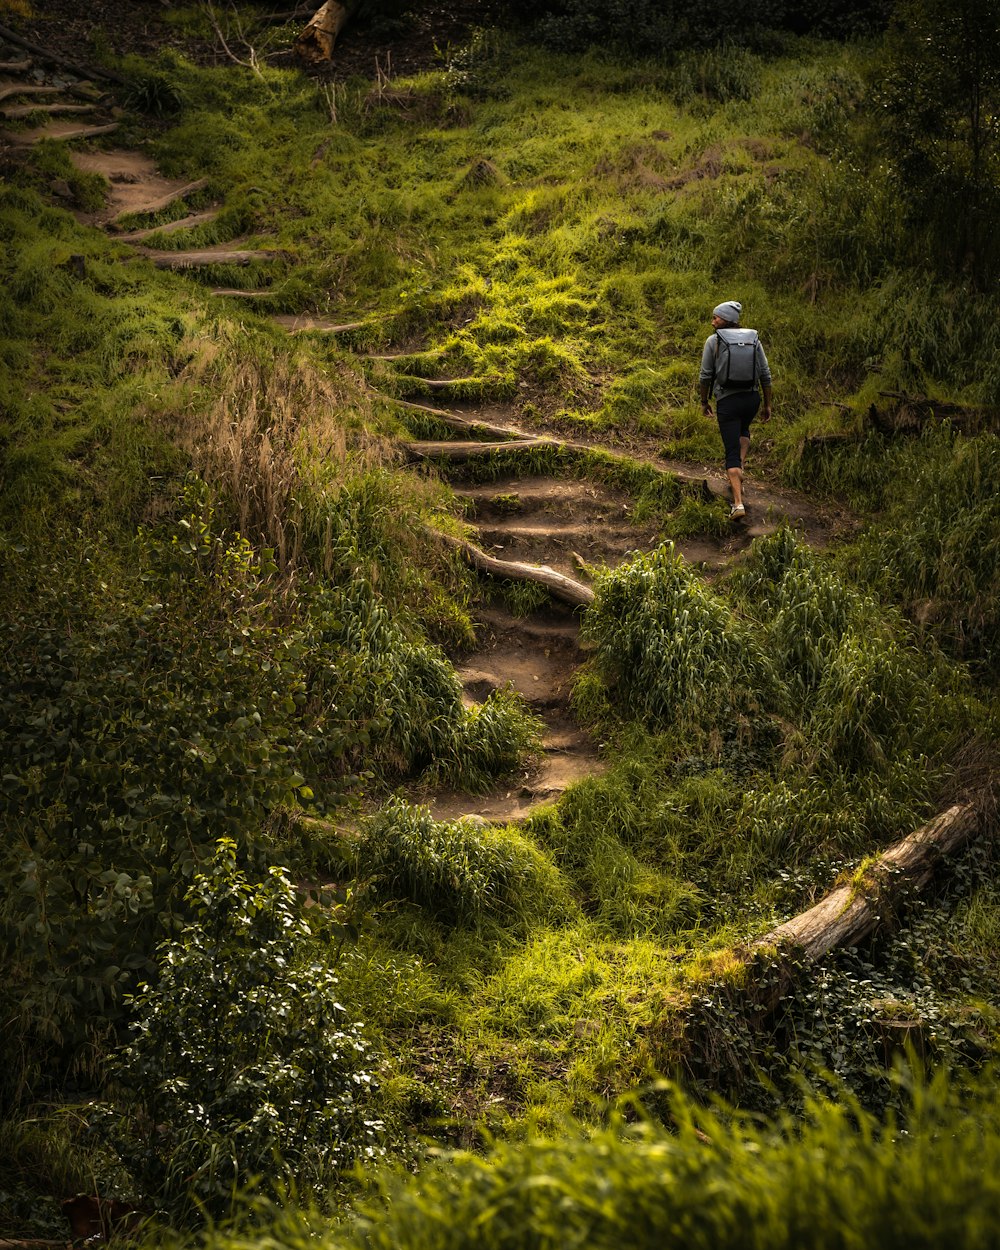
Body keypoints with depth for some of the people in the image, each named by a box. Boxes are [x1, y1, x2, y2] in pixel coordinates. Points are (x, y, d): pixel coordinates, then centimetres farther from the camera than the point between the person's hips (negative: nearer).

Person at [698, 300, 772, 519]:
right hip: (752, 398, 3)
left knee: (732, 453, 2)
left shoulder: (713, 341, -4)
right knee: (743, 429, 38)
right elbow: (765, 374, 4)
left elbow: (705, 375, -3)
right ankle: (740, 469, 23)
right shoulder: (753, 339, 6)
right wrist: (768, 405, 12)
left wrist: (704, 401, 12)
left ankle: (738, 503, -10)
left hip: (727, 400, -3)